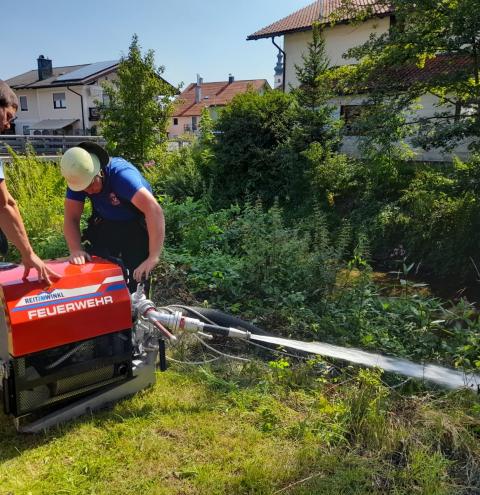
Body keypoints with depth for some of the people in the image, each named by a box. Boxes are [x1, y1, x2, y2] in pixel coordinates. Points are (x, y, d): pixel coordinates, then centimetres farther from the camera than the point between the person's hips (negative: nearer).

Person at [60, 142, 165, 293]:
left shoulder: (121, 174, -33)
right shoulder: (77, 178, -15)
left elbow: (155, 211, -43)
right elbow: (71, 218, -11)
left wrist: (153, 257, -47)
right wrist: (76, 250, -30)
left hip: (137, 229, -5)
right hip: (105, 227, 5)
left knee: (134, 286, -9)